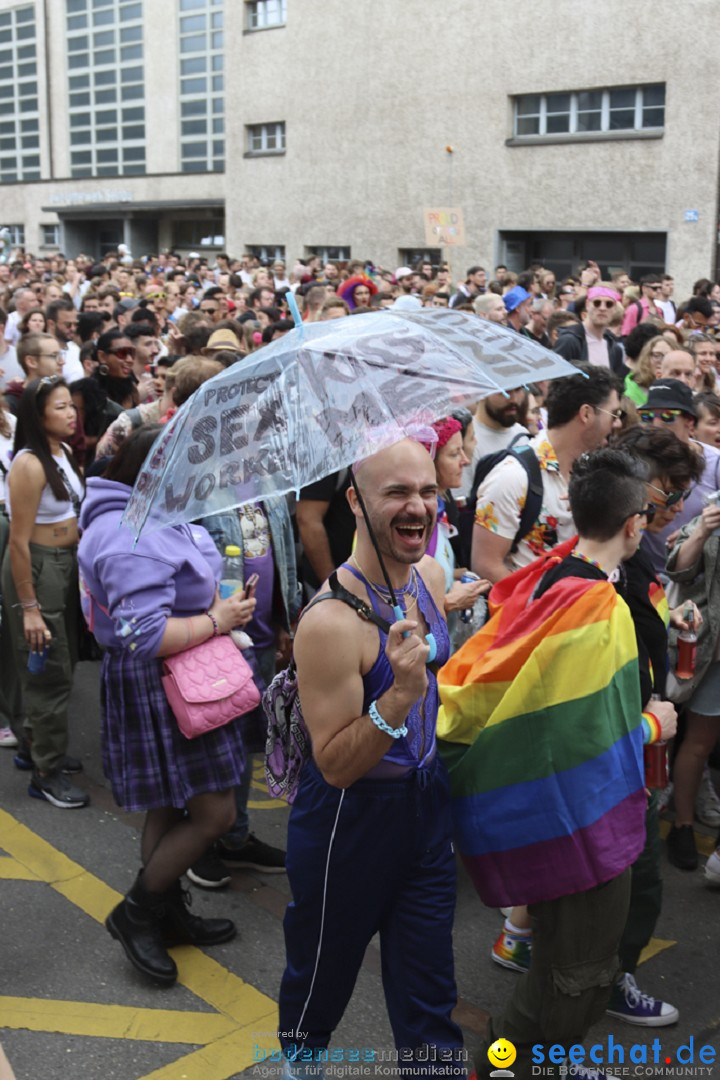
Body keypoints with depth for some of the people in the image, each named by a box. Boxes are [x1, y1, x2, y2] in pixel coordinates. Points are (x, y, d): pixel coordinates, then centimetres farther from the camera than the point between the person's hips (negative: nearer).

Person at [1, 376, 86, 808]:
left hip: (67, 563, 9)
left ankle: (38, 748, 35)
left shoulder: (65, 454, 5)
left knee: (64, 663, 18)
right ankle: (47, 773, 12)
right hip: (35, 568, -9)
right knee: (49, 671, -1)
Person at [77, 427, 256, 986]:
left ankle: (168, 914, 36)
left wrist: (220, 605, 9)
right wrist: (217, 621, -21)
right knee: (214, 813, -4)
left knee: (170, 807, 21)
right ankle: (136, 913, 13)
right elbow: (144, 636, -31)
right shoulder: (133, 542, -27)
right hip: (154, 688, -11)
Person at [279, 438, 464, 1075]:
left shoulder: (429, 575, -4)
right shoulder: (332, 621, -28)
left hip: (427, 805, 6)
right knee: (320, 982, 20)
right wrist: (397, 697, -37)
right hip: (350, 818, -6)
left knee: (430, 1004, 15)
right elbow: (335, 765, -25)